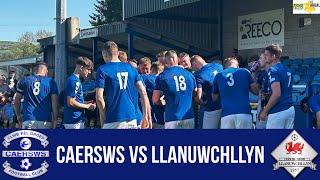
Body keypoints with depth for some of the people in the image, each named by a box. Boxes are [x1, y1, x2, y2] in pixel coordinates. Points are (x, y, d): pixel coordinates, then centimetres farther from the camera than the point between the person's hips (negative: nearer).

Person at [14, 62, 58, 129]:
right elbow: (55, 104, 0)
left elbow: (16, 102, 17)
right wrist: (54, 122, 3)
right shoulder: (51, 82, 6)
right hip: (45, 120, 0)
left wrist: (18, 115, 32)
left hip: (28, 120, 0)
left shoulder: (24, 81, 9)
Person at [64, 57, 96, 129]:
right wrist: (87, 106, -10)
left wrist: (86, 103, 11)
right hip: (74, 121, -10)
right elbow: (70, 102, -20)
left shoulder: (76, 80, 16)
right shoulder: (74, 81, -14)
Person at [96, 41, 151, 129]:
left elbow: (99, 98, -9)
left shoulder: (102, 70, -2)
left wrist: (103, 121, 1)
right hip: (132, 119, 5)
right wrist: (146, 116, 6)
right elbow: (143, 93, 4)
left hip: (113, 121, -4)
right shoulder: (132, 68, 11)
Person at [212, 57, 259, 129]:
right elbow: (255, 91, 12)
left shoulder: (218, 76, 12)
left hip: (226, 115, 1)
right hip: (244, 113, -1)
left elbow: (214, 98, 21)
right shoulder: (245, 72, 9)